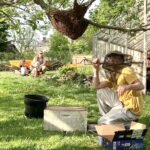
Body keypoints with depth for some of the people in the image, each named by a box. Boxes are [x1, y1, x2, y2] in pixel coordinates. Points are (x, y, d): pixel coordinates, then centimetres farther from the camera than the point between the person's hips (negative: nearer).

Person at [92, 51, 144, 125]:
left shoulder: (126, 71, -16)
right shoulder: (112, 75, 9)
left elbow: (141, 86, -27)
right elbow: (97, 86, 0)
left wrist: (127, 86, -46)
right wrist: (96, 69, -7)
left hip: (131, 109, -8)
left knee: (102, 122, -13)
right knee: (100, 92, 8)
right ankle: (107, 117, 14)